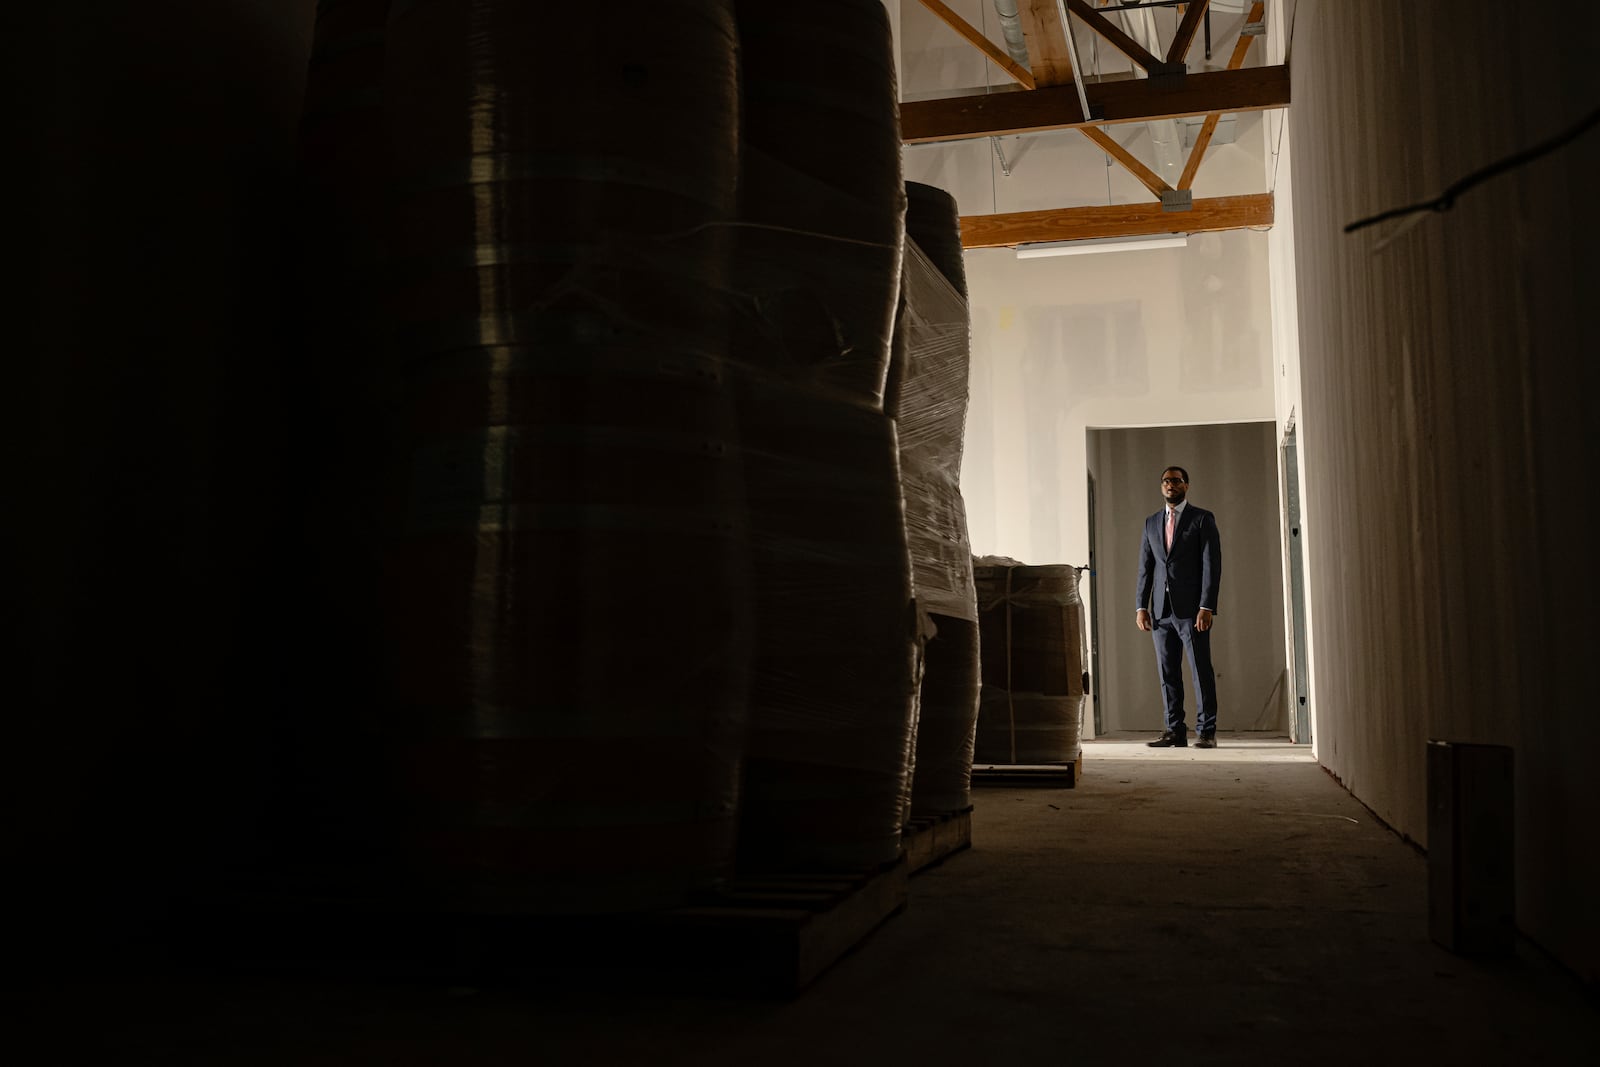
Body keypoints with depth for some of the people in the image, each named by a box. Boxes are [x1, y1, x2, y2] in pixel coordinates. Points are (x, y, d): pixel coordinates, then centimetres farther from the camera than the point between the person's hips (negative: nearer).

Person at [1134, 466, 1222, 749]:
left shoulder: (1203, 519, 2)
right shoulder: (1151, 523, 16)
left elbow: (1211, 565, -5)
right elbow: (1145, 568, 14)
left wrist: (1206, 607, -13)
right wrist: (1142, 606, 4)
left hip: (1191, 608, -4)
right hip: (1161, 609, 4)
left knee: (1201, 671, -3)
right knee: (1168, 673, 5)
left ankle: (1206, 732, 2)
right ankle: (1175, 731, 10)